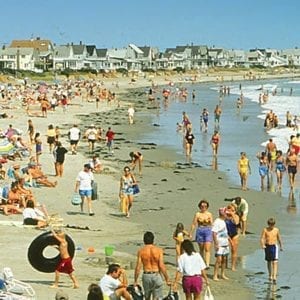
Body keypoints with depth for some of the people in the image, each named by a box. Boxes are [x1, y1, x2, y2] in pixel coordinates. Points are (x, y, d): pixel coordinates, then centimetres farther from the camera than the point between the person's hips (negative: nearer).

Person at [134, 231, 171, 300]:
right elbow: (161, 266, -11)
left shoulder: (141, 251, -3)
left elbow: (138, 267, -5)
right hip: (156, 276, -1)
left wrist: (135, 281, 3)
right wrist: (167, 279, -3)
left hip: (146, 276, 2)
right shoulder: (159, 250, -6)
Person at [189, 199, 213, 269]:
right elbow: (194, 224, 4)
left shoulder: (209, 214, 6)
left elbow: (212, 224, 11)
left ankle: (207, 264, -21)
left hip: (208, 231, -1)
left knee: (207, 249, -12)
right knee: (201, 249, 11)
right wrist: (190, 234, 4)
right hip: (200, 231, 1)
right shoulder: (197, 214, 3)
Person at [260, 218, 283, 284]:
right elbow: (262, 238, -10)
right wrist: (262, 245, -28)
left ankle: (274, 276, -20)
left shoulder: (276, 230, 0)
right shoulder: (265, 230, -4)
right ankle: (270, 275, 30)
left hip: (274, 246, -1)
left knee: (275, 262, -13)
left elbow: (279, 238, 12)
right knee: (269, 261, 14)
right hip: (267, 246, 1)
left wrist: (281, 246, 21)